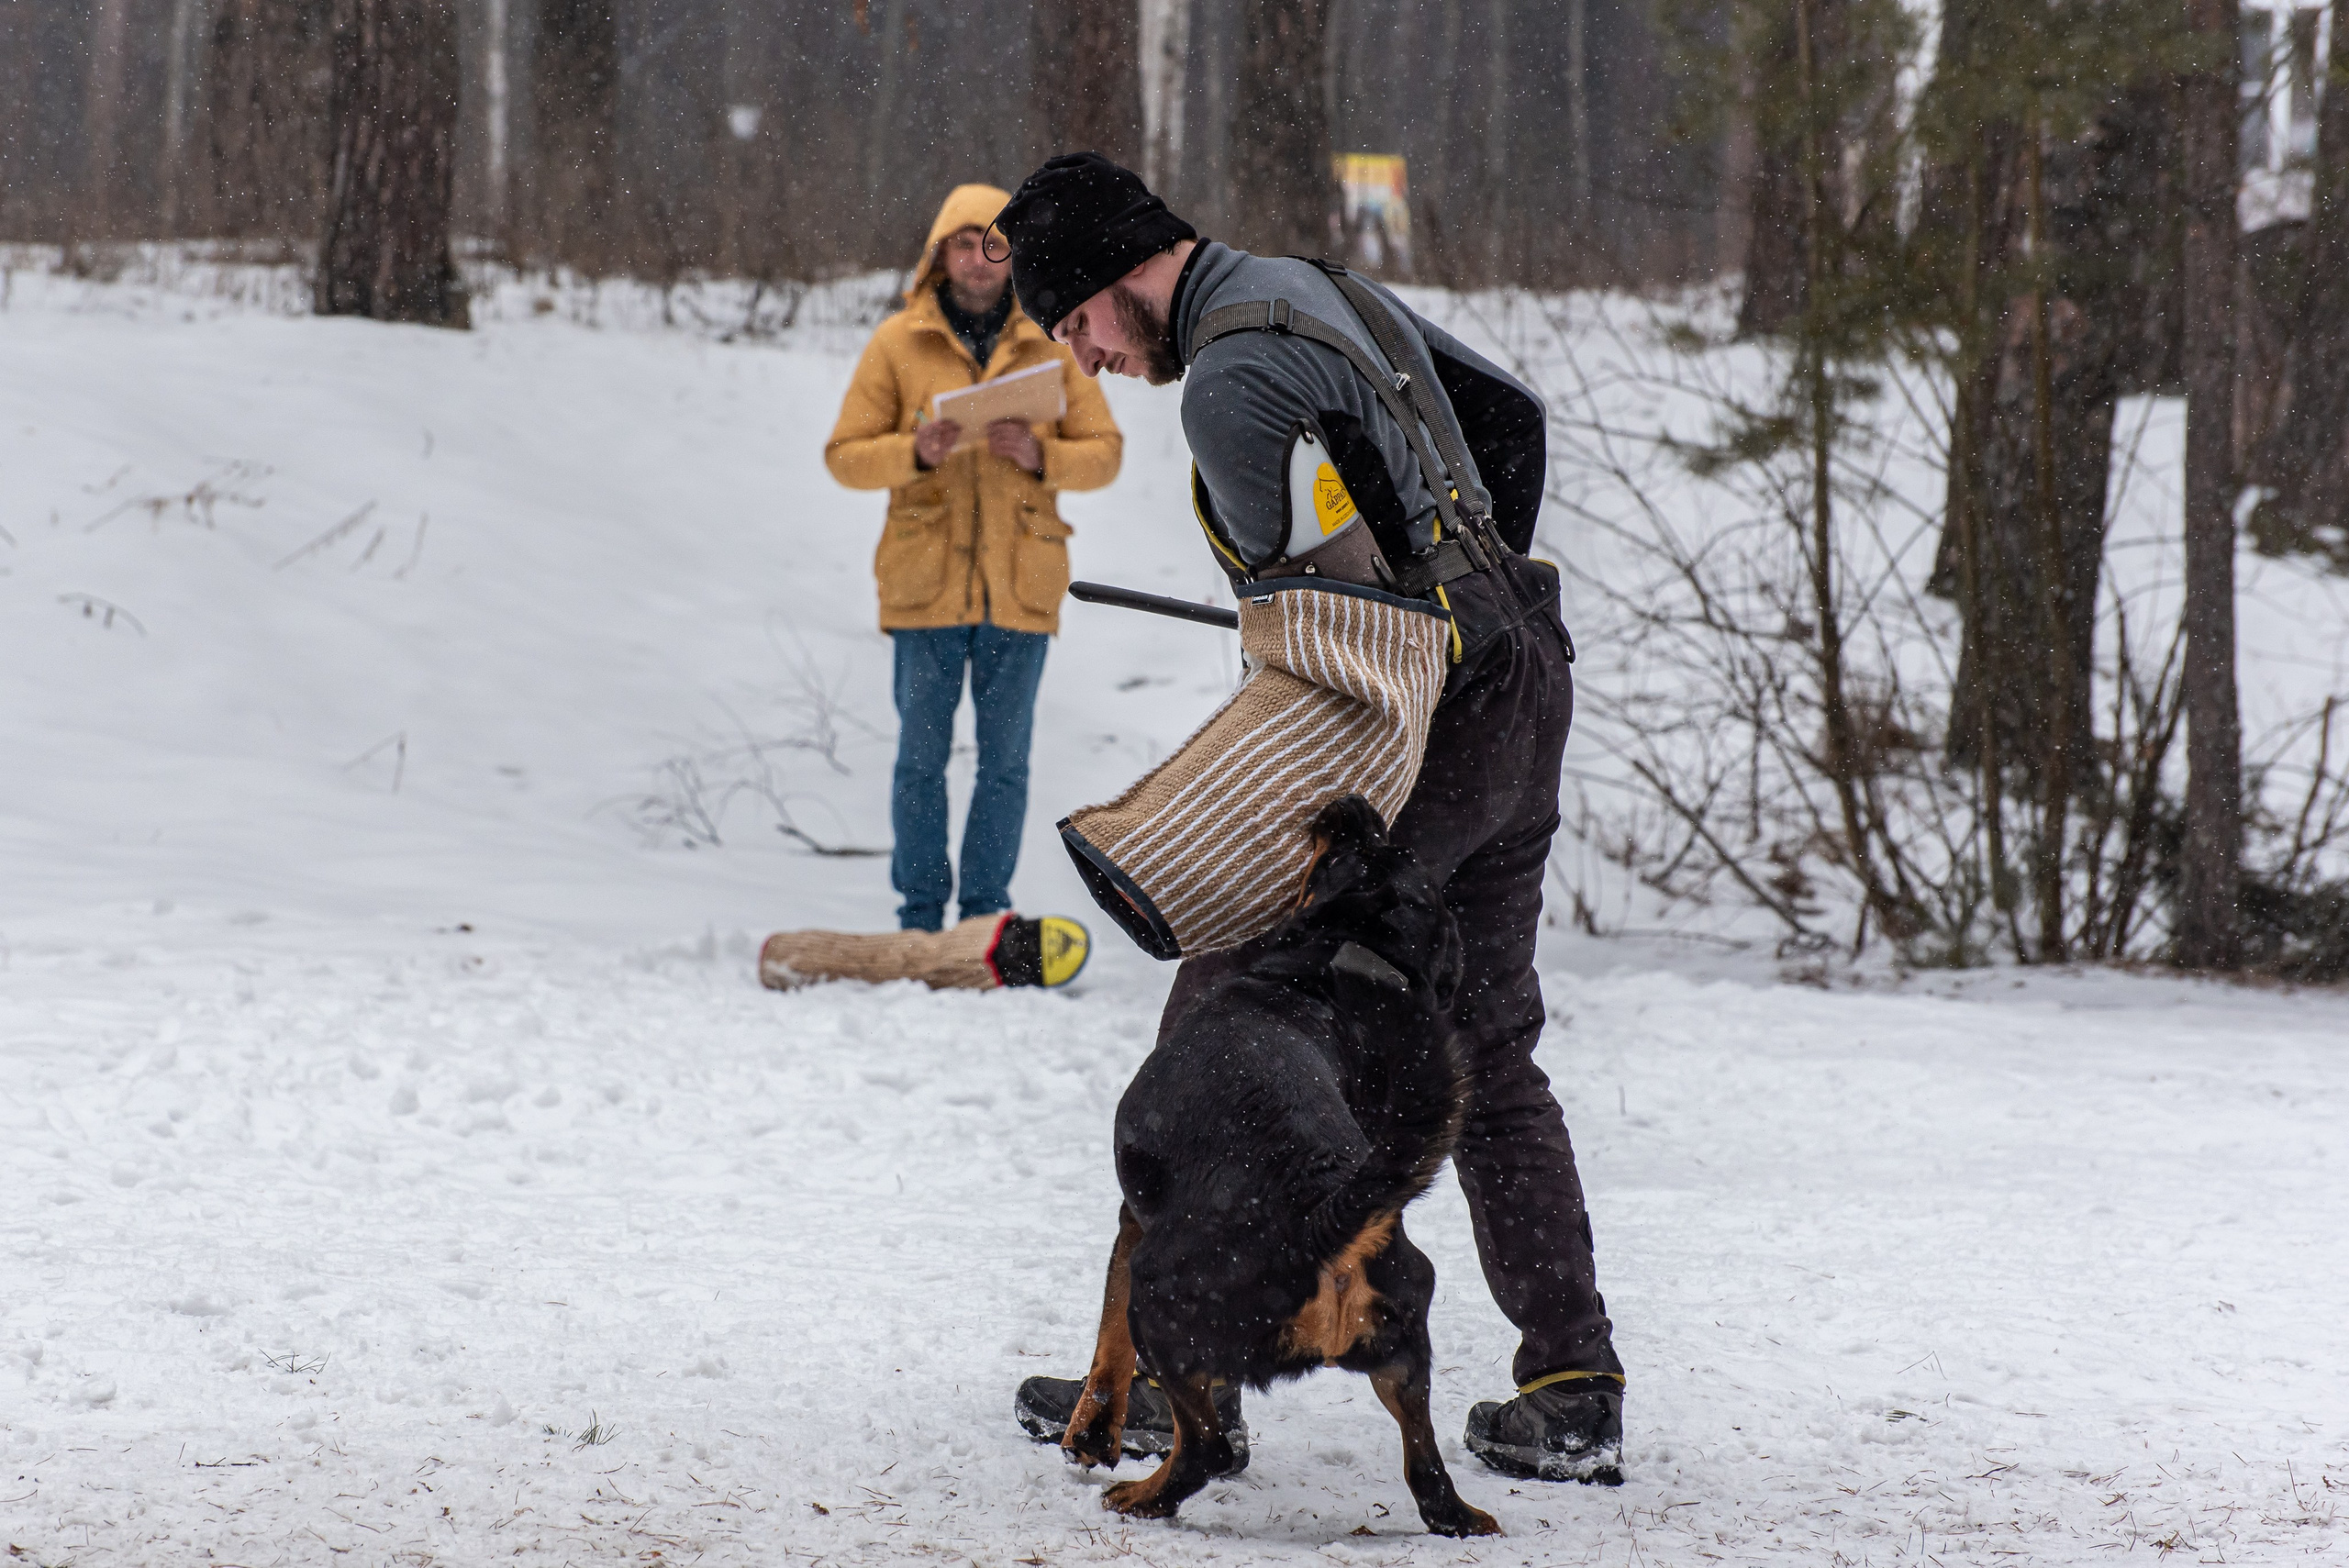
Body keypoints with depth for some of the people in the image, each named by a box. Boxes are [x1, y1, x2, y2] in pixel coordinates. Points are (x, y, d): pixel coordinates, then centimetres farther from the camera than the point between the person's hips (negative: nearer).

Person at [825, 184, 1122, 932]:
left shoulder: (1047, 347, 8)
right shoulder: (897, 343, 4)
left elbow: (1104, 451, 7)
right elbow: (845, 456, 3)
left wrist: (1040, 455, -13)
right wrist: (915, 451, -16)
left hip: (1020, 589, 1)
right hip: (926, 587, -1)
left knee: (1005, 760, 4)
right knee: (921, 756, 0)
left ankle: (986, 913, 11)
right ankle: (919, 913, 8)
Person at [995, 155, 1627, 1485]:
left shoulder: (1232, 377, -15)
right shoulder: (1336, 292, 15)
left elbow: (1329, 595, -22)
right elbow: (1514, 417, 26)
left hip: (1428, 724, -10)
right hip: (1527, 687, 10)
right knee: (1488, 1054, 15)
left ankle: (1176, 1383, 2)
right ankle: (1573, 1397, 12)